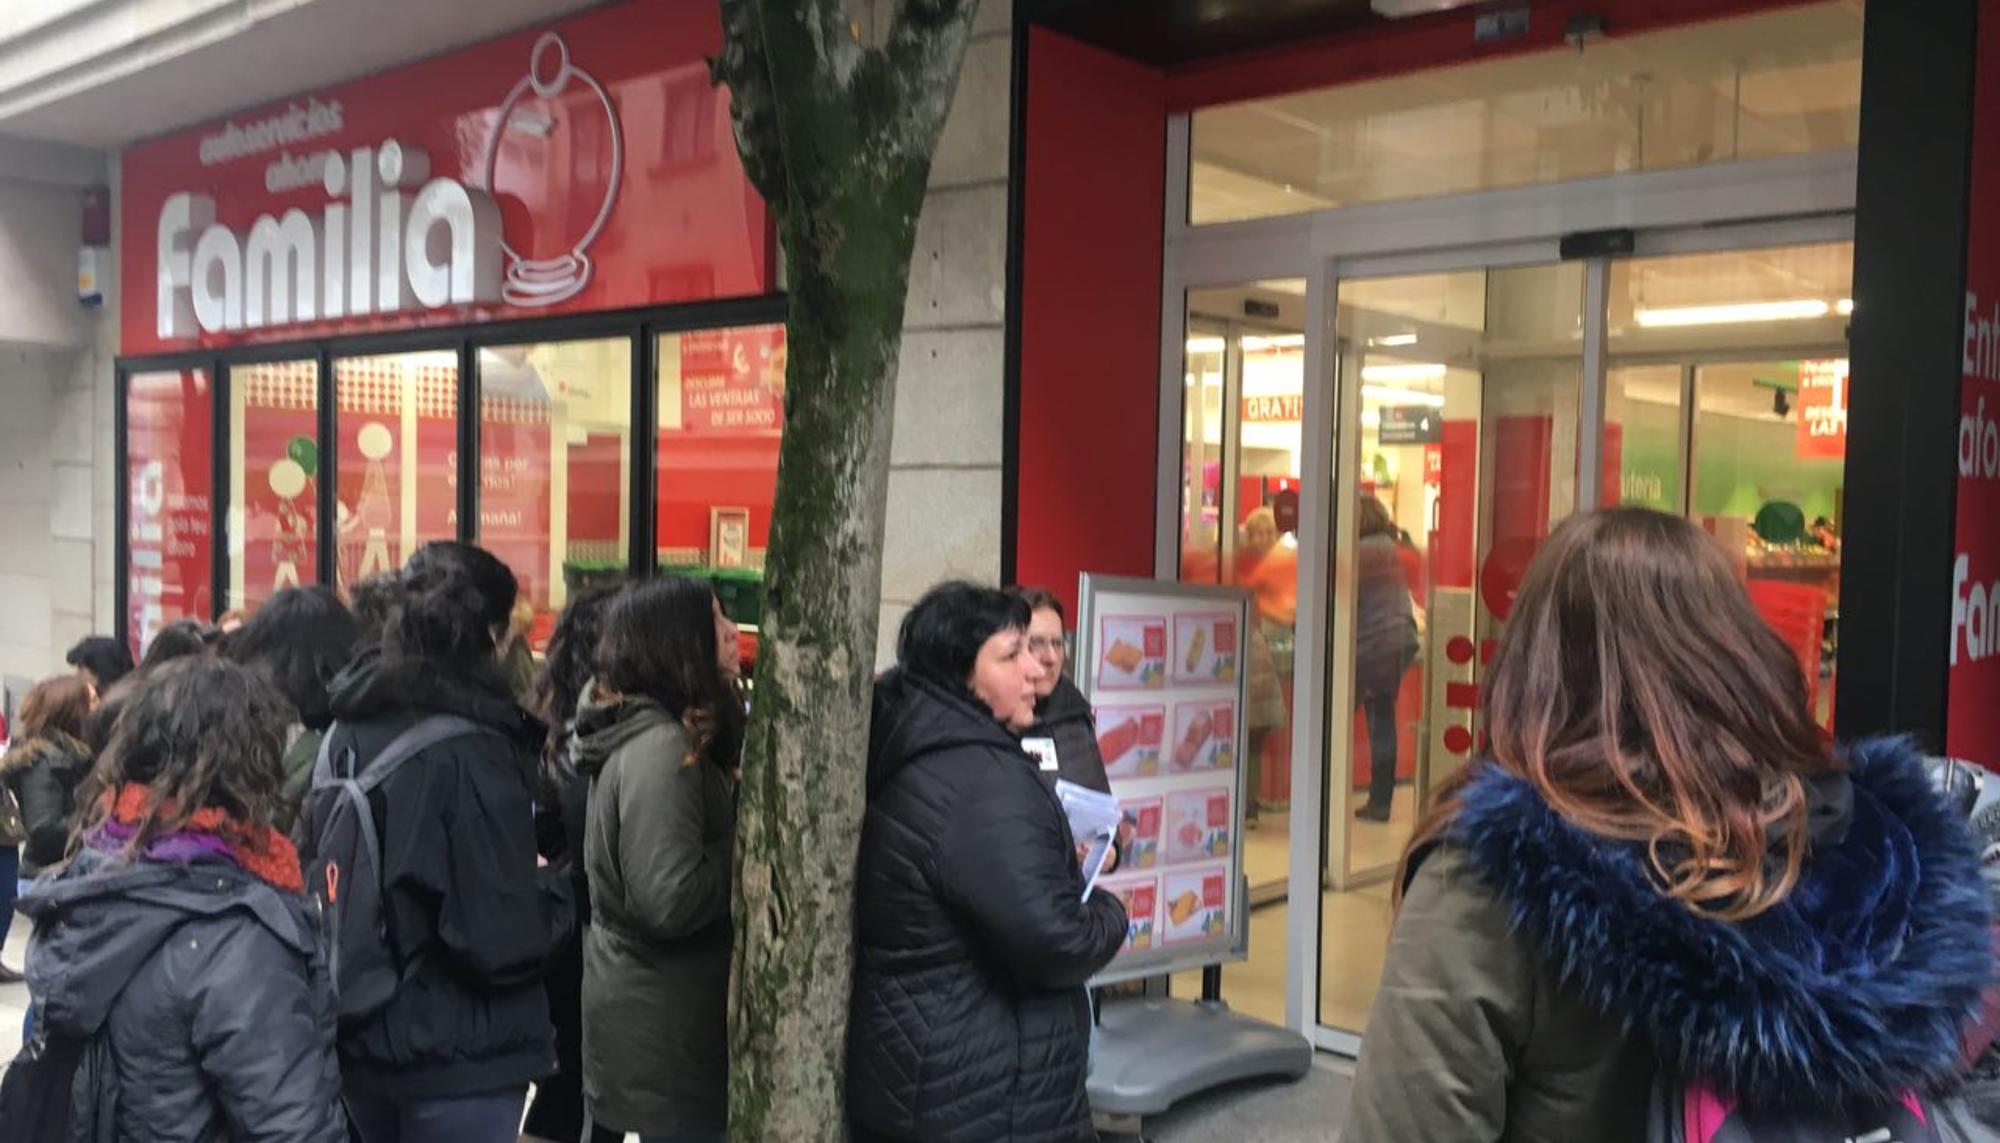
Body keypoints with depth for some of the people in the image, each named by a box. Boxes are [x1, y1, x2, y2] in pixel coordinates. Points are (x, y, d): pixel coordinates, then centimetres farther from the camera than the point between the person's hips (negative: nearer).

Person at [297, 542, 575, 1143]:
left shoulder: (349, 728, 0)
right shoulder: (473, 752, -23)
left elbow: (310, 859, 14)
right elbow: (500, 942, -25)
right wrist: (555, 889, -6)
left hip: (360, 1036, 7)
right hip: (458, 1056, -7)